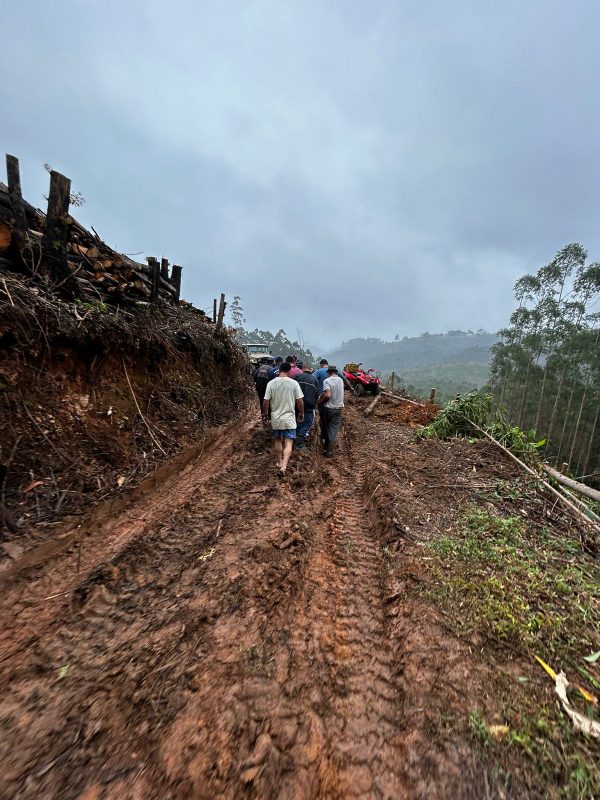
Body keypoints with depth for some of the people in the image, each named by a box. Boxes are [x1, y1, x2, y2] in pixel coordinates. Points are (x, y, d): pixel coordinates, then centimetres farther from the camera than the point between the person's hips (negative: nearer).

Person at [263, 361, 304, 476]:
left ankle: (279, 462, 33)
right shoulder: (294, 383, -8)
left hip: (275, 418, 2)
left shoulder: (271, 383, -5)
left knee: (277, 440, 20)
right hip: (289, 418, -2)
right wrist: (301, 413, 9)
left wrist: (265, 415, 9)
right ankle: (283, 466, -14)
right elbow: (300, 401, -6)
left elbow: (266, 401, -5)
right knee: (288, 443, 0)